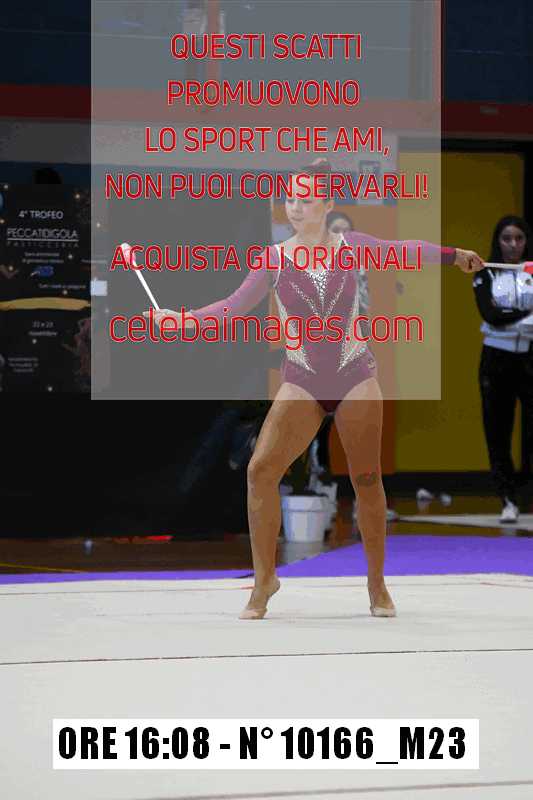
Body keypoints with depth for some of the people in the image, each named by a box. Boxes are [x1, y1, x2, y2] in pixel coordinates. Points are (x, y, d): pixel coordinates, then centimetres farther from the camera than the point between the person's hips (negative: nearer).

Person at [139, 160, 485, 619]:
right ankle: (265, 579, 1)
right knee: (261, 470, -13)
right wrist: (180, 319, -16)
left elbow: (403, 250, -5)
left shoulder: (351, 247, 1)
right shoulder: (275, 259, 0)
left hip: (356, 376, 0)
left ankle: (377, 583, 17)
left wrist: (454, 255, -13)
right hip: (302, 382, 0)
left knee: (366, 479, 2)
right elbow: (235, 306, -4)